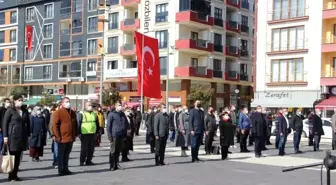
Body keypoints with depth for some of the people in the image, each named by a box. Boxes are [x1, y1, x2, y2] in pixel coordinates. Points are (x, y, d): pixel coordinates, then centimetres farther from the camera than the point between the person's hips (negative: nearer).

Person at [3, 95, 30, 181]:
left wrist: (28, 135, 10)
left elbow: (28, 123, 15)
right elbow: (4, 123, -4)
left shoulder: (25, 111, 12)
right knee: (12, 155, -4)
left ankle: (15, 174, 12)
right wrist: (5, 136, -10)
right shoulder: (10, 110, -2)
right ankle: (11, 175, 3)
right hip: (13, 135, -5)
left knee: (18, 156, 6)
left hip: (22, 136, 5)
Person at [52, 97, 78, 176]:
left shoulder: (72, 113, 14)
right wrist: (57, 136, -15)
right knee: (61, 155, 3)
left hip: (71, 138, 6)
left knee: (67, 154, 14)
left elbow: (75, 124, 22)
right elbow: (55, 125, -11)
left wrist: (76, 134, 15)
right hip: (62, 138, -6)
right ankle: (61, 170, 9)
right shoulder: (58, 112, -7)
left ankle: (65, 169, 22)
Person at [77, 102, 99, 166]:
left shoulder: (94, 114, 15)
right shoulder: (81, 114, -2)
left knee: (91, 149, 8)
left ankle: (89, 160, 18)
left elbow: (97, 124, 21)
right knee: (84, 148, -2)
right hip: (84, 134, -5)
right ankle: (81, 162, 6)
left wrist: (97, 132, 15)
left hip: (93, 134, 5)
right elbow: (78, 124, -6)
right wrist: (79, 133, -11)